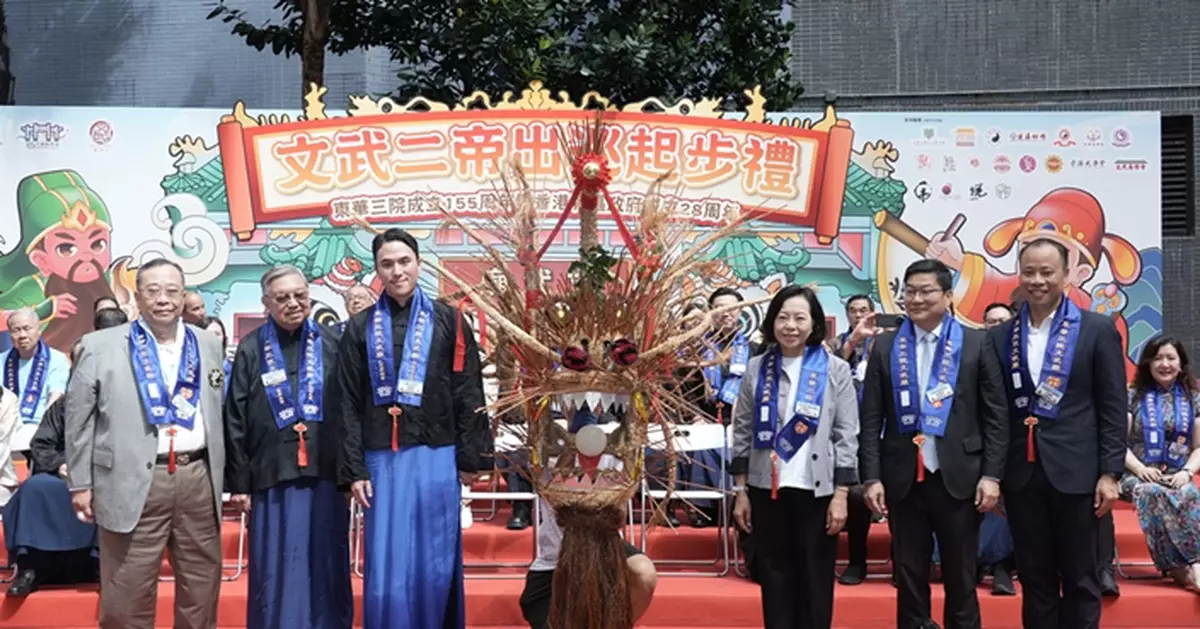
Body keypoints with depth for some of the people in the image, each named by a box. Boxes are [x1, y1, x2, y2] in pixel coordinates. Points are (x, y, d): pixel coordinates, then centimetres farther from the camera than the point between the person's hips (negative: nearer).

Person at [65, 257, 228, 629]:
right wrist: (80, 482, -1)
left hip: (198, 478, 3)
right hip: (133, 482, -3)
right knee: (128, 593, 3)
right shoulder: (100, 346, 1)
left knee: (202, 587, 12)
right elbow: (79, 418, 2)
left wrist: (225, 478, 13)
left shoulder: (208, 346, 11)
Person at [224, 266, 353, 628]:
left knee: (325, 569, 6)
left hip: (325, 474, 1)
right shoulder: (251, 350, 4)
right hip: (272, 476, 0)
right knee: (276, 572, 4)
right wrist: (238, 481, -1)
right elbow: (235, 420, 3)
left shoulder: (332, 344, 5)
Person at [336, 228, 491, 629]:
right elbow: (349, 405, 5)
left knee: (434, 563, 5)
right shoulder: (360, 328, 7)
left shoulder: (448, 322, 3)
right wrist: (354, 469, -1)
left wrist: (470, 457, -3)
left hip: (435, 458, -1)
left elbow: (468, 394, 1)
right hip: (382, 460, 1)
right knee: (386, 567, 3)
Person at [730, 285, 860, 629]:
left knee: (815, 578, 4)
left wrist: (840, 495, -7)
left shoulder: (835, 370, -1)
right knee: (774, 574, 7)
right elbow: (742, 434, 7)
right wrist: (740, 492, 4)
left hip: (816, 489, -2)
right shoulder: (757, 369, 4)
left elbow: (847, 436, -2)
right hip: (767, 488, 2)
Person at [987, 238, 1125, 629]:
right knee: (1034, 580, 9)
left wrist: (1109, 472, -7)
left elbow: (1113, 407, -2)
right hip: (1021, 475, 3)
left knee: (1080, 580, 6)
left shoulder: (1097, 329, 0)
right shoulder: (1000, 337, 8)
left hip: (1075, 473, -3)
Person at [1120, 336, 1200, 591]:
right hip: (1138, 475, -1)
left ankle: (1179, 566, -42)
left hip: (1177, 477, 1)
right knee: (1153, 493, -37)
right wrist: (1140, 468, -14)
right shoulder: (1133, 397, 8)